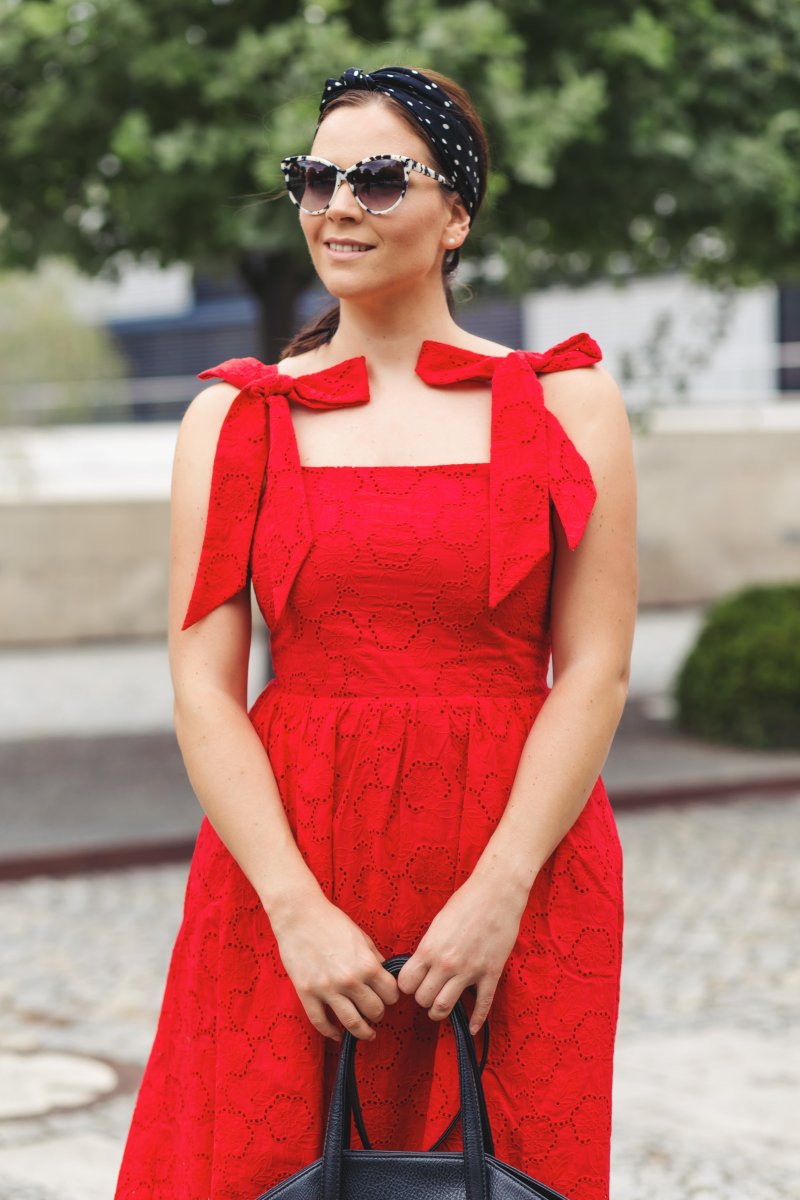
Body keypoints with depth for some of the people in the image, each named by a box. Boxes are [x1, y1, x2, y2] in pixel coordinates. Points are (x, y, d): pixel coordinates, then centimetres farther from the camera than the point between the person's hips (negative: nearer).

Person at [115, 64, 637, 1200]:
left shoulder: (568, 402, 4)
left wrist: (498, 892, -12)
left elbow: (596, 671, -2)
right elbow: (203, 690, -1)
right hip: (287, 855, 1)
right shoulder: (235, 416, 6)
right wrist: (298, 910, -12)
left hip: (522, 862, 0)